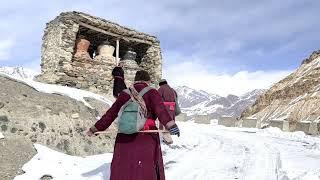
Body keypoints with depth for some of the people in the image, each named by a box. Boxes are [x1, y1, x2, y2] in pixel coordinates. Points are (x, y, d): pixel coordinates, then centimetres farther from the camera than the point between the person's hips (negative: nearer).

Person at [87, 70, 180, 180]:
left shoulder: (125, 94, 8)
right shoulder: (151, 92, -1)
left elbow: (110, 114, 9)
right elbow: (160, 109, -19)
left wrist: (95, 129, 18)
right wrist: (170, 124, -32)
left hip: (125, 139, 3)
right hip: (146, 138, -3)